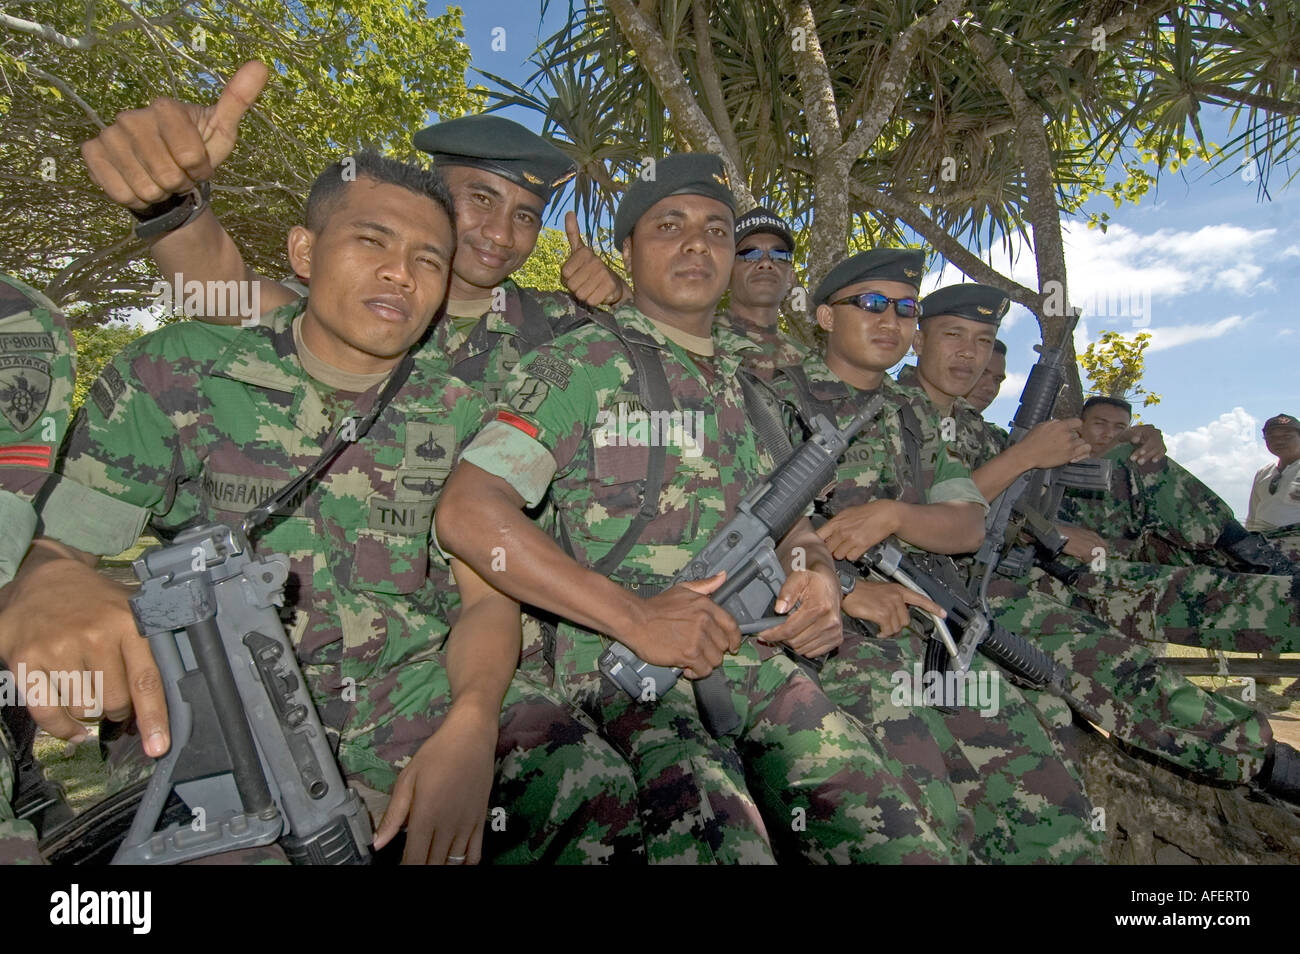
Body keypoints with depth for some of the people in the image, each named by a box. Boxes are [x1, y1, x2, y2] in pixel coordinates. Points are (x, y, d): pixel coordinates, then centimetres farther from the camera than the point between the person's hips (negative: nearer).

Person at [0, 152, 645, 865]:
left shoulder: (459, 412, 6)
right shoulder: (177, 372, 1)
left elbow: (487, 596, 1)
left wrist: (469, 727, -20)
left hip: (415, 686, 2)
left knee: (593, 789, -20)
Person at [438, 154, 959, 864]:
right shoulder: (580, 365, 1)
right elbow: (467, 513, -11)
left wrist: (817, 576, 0)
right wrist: (634, 616, -18)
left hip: (759, 660, 6)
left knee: (906, 843, -10)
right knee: (720, 840, -30)